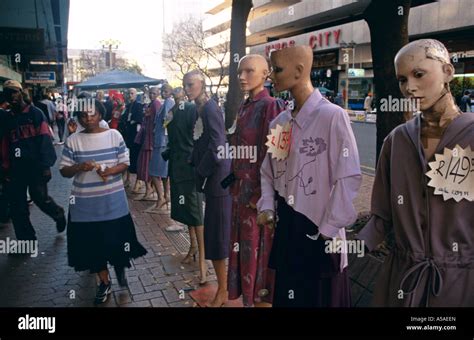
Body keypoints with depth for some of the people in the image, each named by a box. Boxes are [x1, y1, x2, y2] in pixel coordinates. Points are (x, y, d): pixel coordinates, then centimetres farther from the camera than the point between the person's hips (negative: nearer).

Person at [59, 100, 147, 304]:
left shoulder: (114, 135, -2)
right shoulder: (73, 140, -1)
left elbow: (125, 163, 1)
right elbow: (64, 171, 0)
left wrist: (112, 170, -19)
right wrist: (79, 167, -21)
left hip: (113, 200, -1)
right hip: (85, 203, 1)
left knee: (117, 237, 5)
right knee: (91, 241, 9)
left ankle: (120, 267, 39)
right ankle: (104, 282, 29)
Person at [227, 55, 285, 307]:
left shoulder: (271, 107, -15)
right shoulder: (244, 108, 11)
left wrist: (262, 195, -18)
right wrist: (236, 184, 12)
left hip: (257, 193, -8)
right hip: (241, 190, 8)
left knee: (258, 252, 5)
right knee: (244, 248, 18)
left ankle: (260, 299, 22)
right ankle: (247, 298, 35)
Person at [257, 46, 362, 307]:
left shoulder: (333, 116, -15)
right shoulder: (279, 122, 5)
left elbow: (348, 178, -16)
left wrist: (329, 229, -14)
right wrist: (267, 207, 0)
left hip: (320, 233, -6)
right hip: (286, 229, 6)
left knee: (320, 298, 12)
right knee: (286, 297, 18)